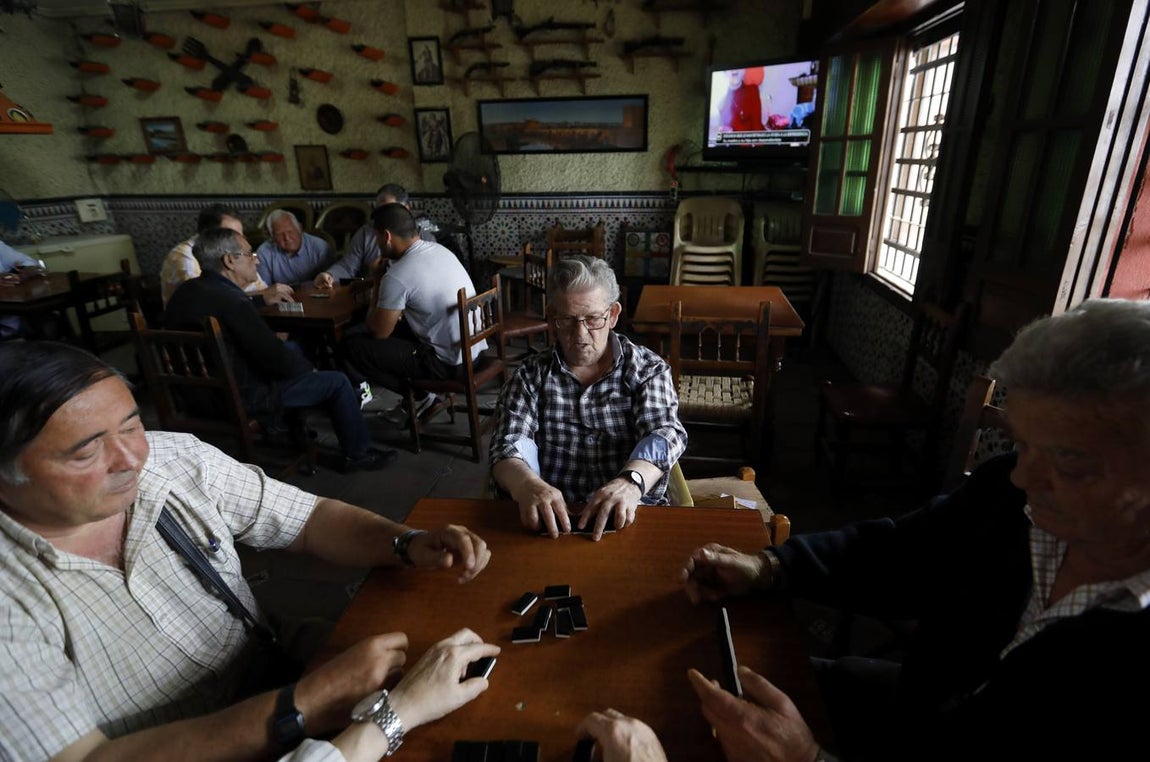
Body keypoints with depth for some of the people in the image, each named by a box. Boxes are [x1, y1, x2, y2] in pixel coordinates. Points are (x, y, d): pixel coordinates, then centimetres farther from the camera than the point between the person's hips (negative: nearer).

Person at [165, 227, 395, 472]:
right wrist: (307, 366, -5)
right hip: (239, 397, -10)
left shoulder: (185, 291, 0)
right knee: (337, 381, -1)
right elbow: (278, 359, -25)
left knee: (292, 347, 26)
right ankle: (358, 454, 15)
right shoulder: (231, 301, -28)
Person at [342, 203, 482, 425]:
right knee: (396, 326, 26)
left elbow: (379, 332, -6)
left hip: (450, 362, -8)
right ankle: (427, 394, 19)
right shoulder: (439, 250, 5)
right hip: (475, 348, 8)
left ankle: (420, 398, 6)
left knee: (353, 345, -1)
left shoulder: (396, 276, -20)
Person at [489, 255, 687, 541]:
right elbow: (510, 445, -3)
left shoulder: (648, 369, 6)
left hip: (632, 517, 0)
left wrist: (630, 481, -31)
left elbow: (664, 433, -9)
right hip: (552, 518, 0)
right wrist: (527, 484, -28)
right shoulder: (531, 376, 8)